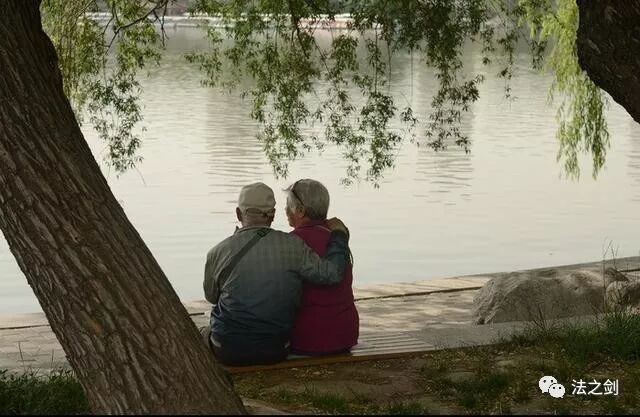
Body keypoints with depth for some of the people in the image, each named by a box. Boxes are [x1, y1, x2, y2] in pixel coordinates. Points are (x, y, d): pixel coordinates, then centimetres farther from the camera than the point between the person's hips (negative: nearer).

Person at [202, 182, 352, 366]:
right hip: (275, 353, 2)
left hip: (228, 352, -1)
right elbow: (331, 273, -15)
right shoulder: (292, 246, -13)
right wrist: (339, 234, 0)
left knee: (207, 333, 34)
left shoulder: (217, 253, -10)